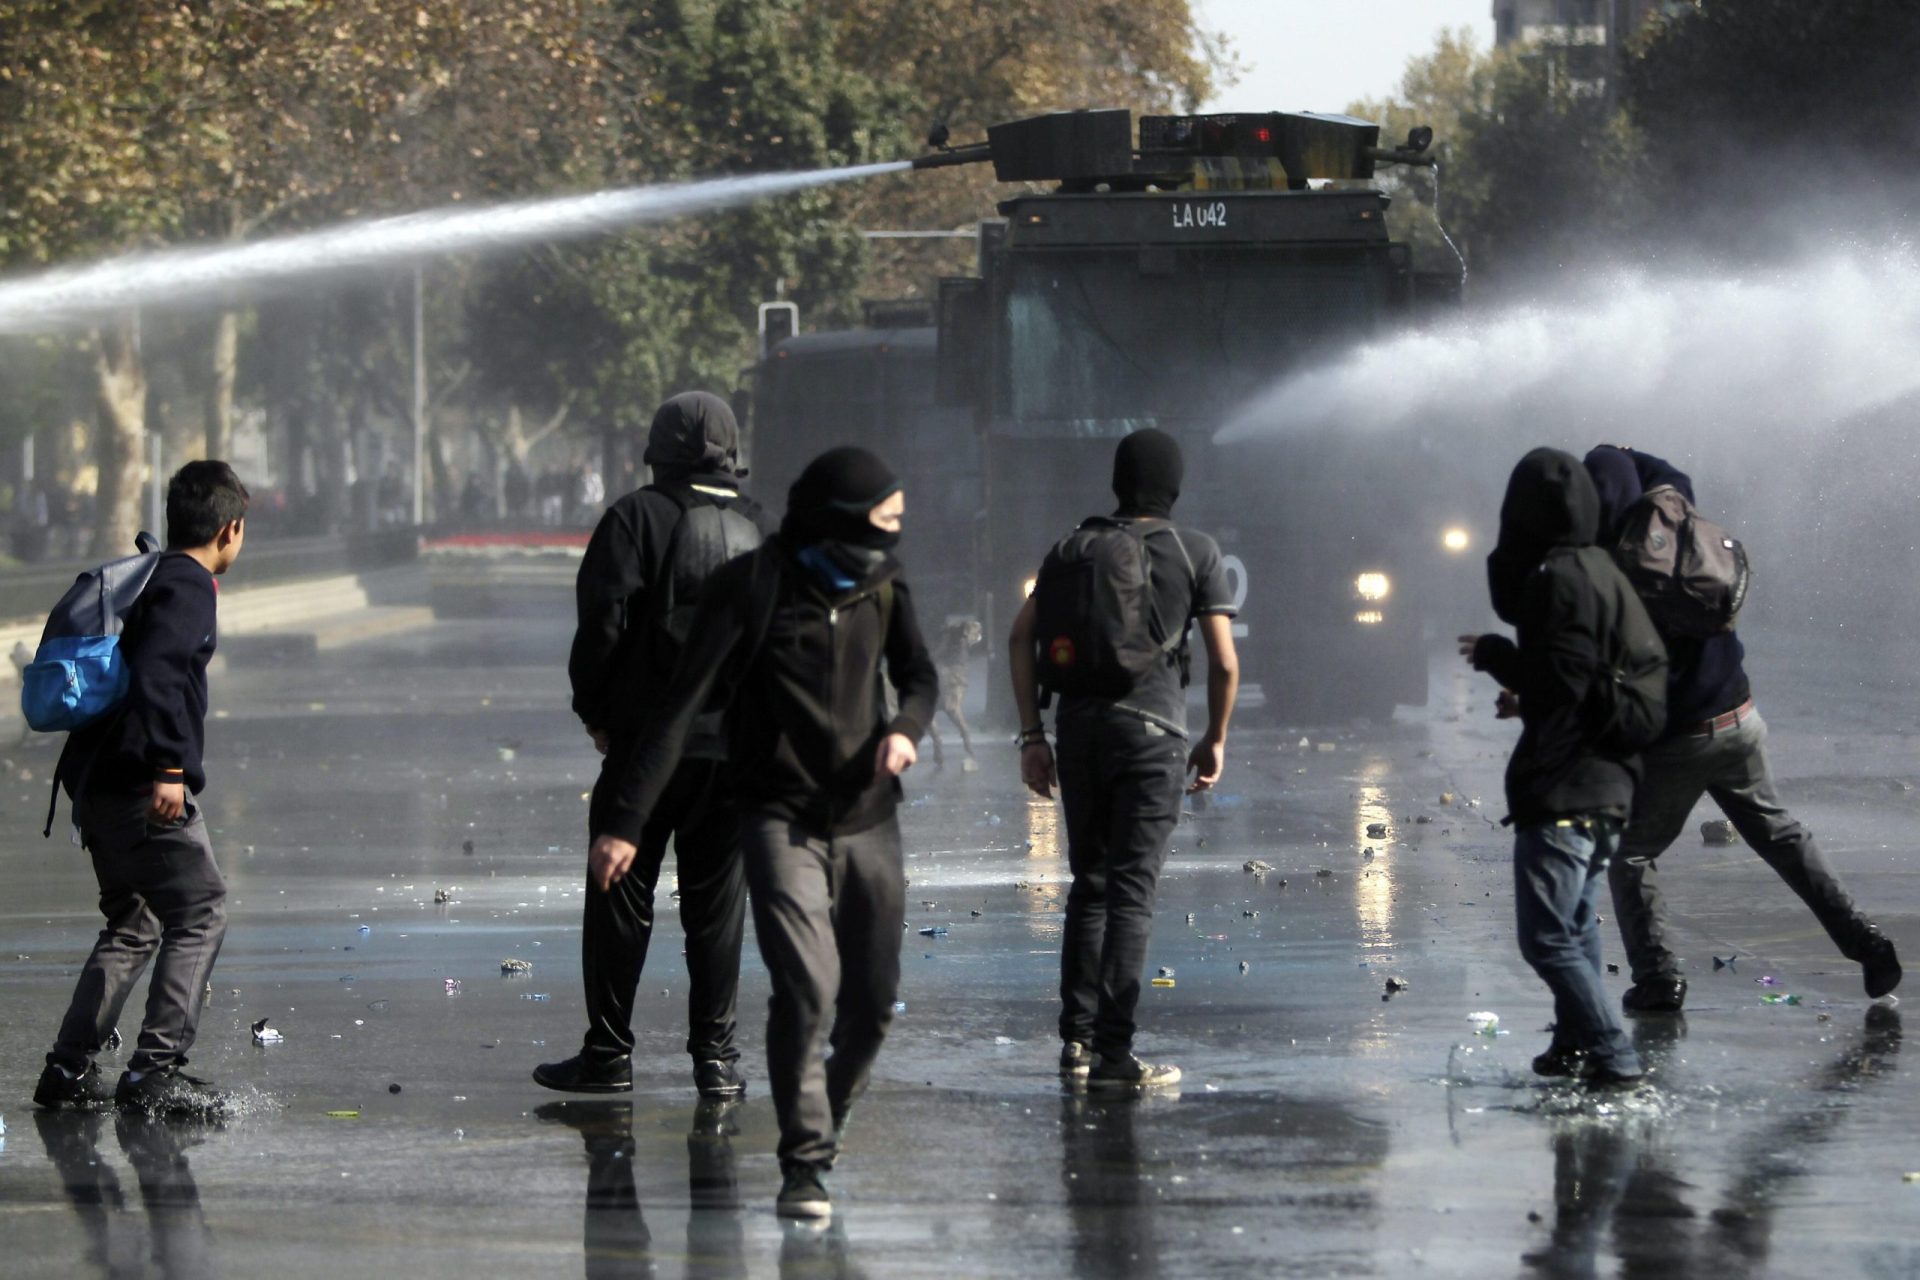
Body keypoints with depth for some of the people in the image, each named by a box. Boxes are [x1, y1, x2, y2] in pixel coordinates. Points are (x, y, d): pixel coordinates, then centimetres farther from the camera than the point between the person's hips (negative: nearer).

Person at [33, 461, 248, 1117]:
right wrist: (169, 767, -27)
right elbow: (155, 672, -23)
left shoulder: (152, 578, 20)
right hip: (142, 788, -10)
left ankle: (69, 1069, 15)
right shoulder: (187, 587, -9)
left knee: (132, 924, 18)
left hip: (96, 786, 10)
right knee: (201, 912, -7)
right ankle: (155, 1069, -13)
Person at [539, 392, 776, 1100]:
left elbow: (604, 618, -12)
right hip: (741, 743, 4)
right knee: (718, 902, 8)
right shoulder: (762, 529, 8)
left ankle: (608, 1052, 4)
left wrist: (593, 708, 1)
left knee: (621, 897, 4)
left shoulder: (636, 517, -6)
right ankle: (715, 1055, 6)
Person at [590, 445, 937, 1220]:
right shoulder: (752, 588, -10)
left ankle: (824, 1124, 29)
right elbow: (683, 706, -11)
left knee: (871, 1003, 5)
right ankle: (804, 1165, -11)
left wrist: (905, 728, -9)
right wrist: (626, 823, -15)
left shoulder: (881, 587, 6)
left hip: (867, 820, 5)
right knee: (807, 987, -19)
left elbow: (918, 676, 18)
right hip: (782, 819, -5)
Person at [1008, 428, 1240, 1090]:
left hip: (1079, 722, 3)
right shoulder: (1196, 552, 3)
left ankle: (1076, 1035, 13)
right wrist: (1215, 740, 12)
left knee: (1089, 882, 16)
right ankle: (1113, 1053, -8)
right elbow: (1224, 662, -1)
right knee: (1132, 891, -3)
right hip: (1151, 730, -3)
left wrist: (1032, 734, 7)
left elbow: (1022, 636, 4)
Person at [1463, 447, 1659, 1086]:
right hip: (1608, 785, 10)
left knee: (1547, 936, -9)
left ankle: (1611, 1053, -12)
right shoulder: (1598, 570, 14)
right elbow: (1514, 606, 24)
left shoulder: (1562, 577, -16)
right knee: (1575, 926, 20)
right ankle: (1576, 1044, 25)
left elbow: (1558, 681, -19)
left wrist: (1493, 654, -6)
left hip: (1563, 789, -10)